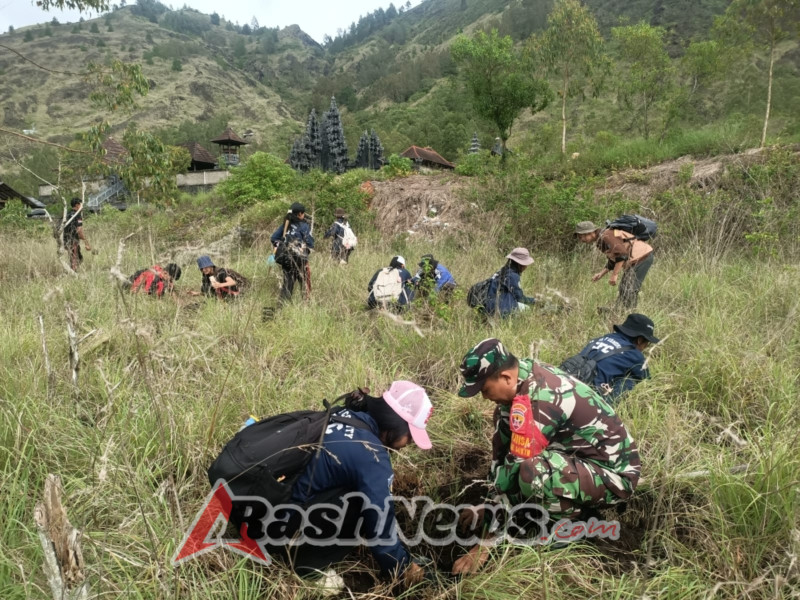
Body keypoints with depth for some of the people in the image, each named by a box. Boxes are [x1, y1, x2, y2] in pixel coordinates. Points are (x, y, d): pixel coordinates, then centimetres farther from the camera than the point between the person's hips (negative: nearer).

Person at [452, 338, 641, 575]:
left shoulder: (539, 403, -30)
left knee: (533, 473, -37)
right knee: (503, 420, 5)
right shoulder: (524, 375, -6)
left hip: (613, 473, -9)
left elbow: (515, 467, -26)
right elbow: (503, 441, 2)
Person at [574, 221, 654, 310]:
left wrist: (614, 274, -25)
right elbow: (613, 260, 20)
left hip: (641, 256, -10)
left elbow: (622, 253, -27)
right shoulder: (600, 241, 14)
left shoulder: (606, 236, -18)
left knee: (629, 290, -10)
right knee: (624, 289, 13)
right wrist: (601, 274, 9)